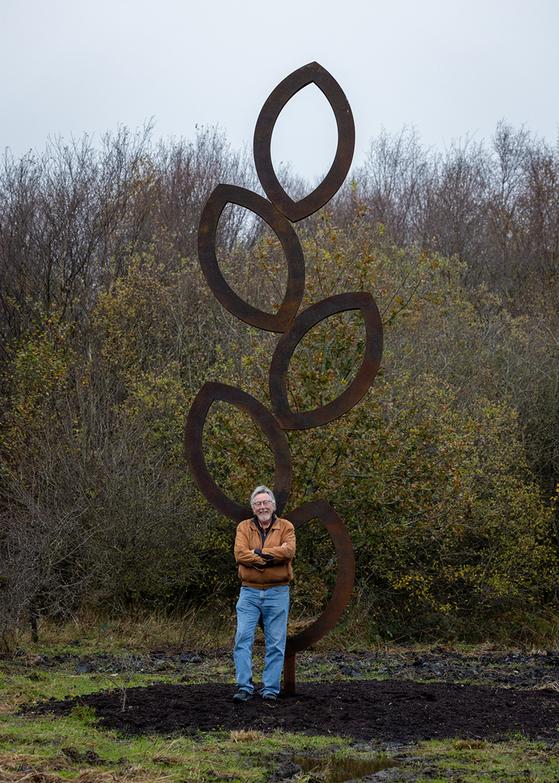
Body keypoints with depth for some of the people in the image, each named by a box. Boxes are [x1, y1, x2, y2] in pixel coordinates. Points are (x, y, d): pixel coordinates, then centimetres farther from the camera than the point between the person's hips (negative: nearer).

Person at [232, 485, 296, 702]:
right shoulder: (244, 527, 6)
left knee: (276, 643, 2)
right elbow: (240, 554, -12)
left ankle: (271, 689, 9)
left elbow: (289, 551, -16)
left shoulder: (285, 527, 4)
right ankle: (244, 687, -4)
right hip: (249, 592, 1)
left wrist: (258, 552, -15)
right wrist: (273, 555, -17)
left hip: (277, 592, -1)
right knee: (243, 639, -7)